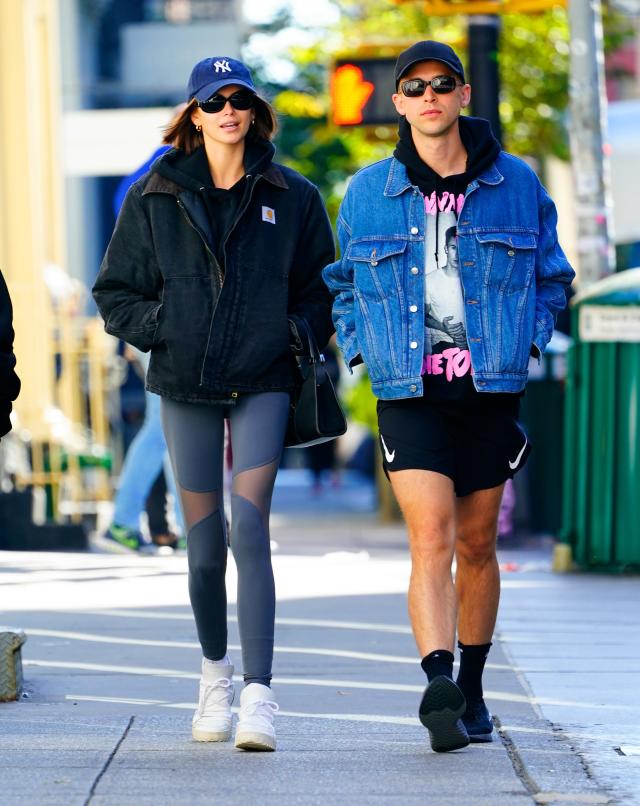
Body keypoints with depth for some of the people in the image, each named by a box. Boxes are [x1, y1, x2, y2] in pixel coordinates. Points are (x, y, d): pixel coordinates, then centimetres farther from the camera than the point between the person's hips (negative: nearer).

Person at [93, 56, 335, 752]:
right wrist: (159, 326, -7)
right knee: (205, 544, 5)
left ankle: (258, 694, -19)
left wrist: (300, 335, -6)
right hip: (185, 387, 2)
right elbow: (115, 291, 10)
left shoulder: (292, 197, 6)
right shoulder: (155, 198, 6)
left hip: (262, 385, -1)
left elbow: (321, 288, 13)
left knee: (249, 527, -16)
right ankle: (215, 672, 29)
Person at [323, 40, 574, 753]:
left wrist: (529, 342, 2)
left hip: (491, 390, 1)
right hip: (409, 392, -1)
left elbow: (551, 277, 15)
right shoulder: (367, 193, 4)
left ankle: (471, 693, 24)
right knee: (431, 540, -17)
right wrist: (362, 350, 5)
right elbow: (344, 284, 18)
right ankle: (437, 686, -30)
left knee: (476, 546, 10)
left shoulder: (517, 186, 4)